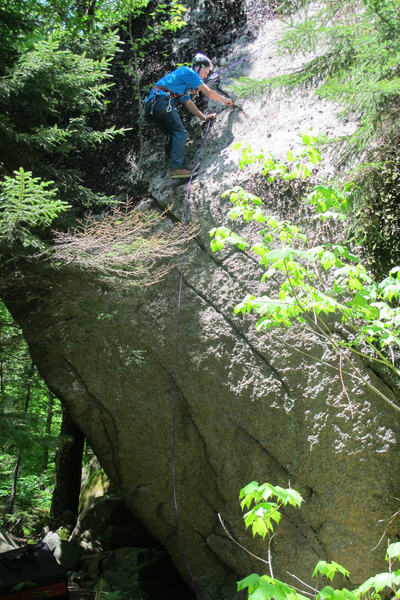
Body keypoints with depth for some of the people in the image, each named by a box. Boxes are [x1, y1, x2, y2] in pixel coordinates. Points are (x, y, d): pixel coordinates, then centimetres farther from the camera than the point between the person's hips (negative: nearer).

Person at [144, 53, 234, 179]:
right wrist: (226, 101, 16)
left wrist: (204, 117, 23)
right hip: (162, 101, -10)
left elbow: (189, 104, 31)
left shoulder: (186, 83, 31)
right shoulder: (188, 72, 3)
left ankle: (183, 168, 7)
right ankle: (177, 168, -21)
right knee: (180, 133, -12)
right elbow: (209, 93, 3)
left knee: (174, 135, 11)